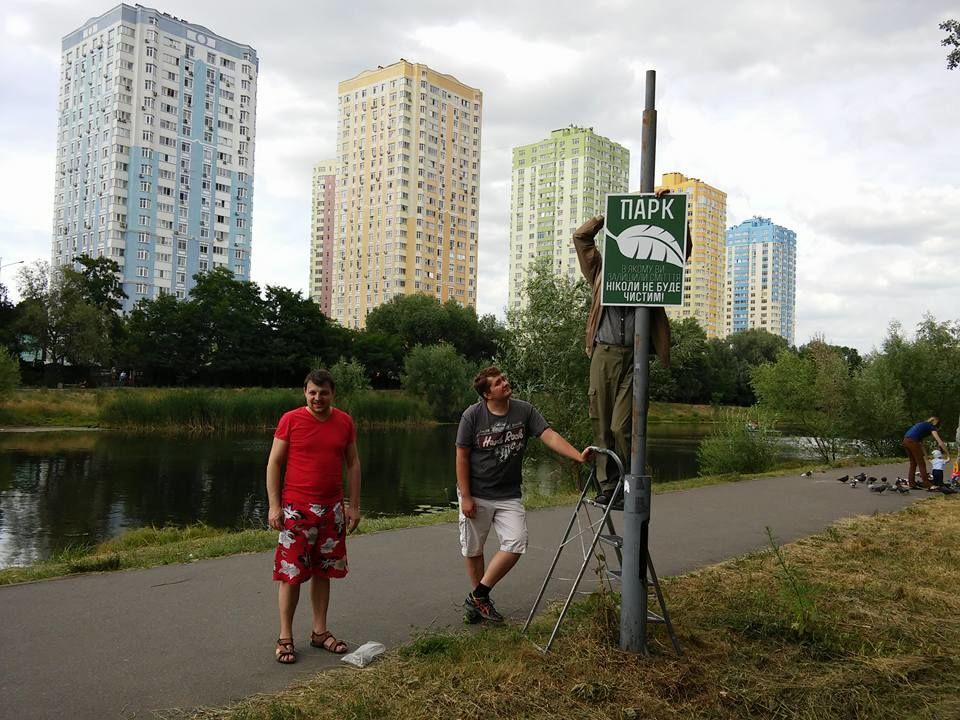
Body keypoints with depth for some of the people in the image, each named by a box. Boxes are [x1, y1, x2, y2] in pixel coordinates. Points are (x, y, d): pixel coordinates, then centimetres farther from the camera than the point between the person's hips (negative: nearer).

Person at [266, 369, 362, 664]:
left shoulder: (345, 422, 3)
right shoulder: (290, 420, -7)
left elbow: (352, 464, 9)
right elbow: (274, 464, -4)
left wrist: (354, 505, 5)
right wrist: (274, 506, -9)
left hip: (332, 509, 3)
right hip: (296, 509, -3)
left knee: (323, 573, 12)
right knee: (291, 574, 1)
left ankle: (320, 632, 23)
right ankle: (285, 637, 12)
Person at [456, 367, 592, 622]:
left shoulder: (524, 411, -5)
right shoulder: (472, 415, -12)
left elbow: (550, 435, -14)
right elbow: (462, 457, -9)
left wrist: (578, 456, -29)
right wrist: (465, 497, -12)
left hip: (509, 495, 2)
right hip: (476, 495, -2)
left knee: (516, 544, -9)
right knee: (473, 550, 8)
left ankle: (478, 596, 7)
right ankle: (478, 600, 30)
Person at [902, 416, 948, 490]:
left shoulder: (923, 424, 28)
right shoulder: (931, 427, 7)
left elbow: (920, 440, 29)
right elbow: (940, 443, -2)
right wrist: (948, 454, 2)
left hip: (905, 440, 8)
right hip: (913, 442, -8)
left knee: (913, 463, 18)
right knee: (921, 463, 0)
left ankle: (911, 483, 20)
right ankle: (927, 485, 0)